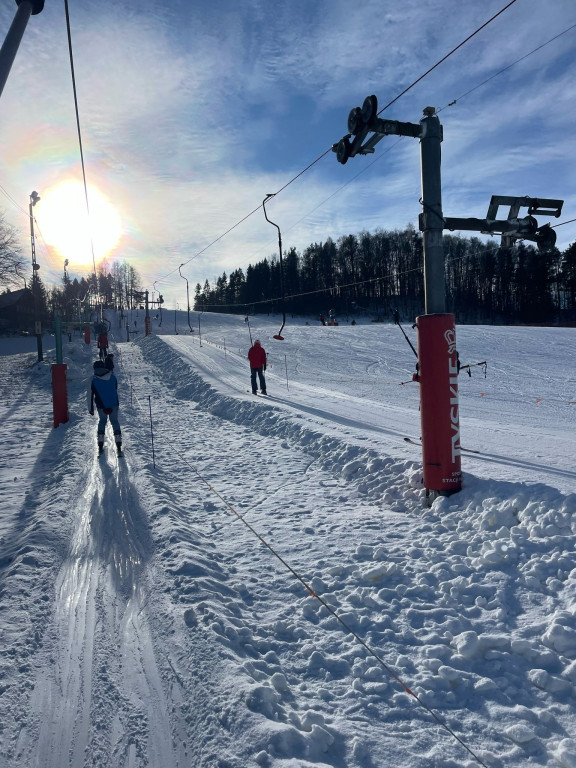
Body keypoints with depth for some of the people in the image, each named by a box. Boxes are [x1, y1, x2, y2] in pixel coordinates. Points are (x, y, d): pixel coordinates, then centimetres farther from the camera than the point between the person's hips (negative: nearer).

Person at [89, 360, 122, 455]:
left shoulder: (94, 380, -9)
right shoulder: (112, 377, -3)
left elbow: (91, 395, -6)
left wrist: (91, 408, 1)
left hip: (101, 406, -1)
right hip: (114, 404, 1)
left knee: (102, 421, 18)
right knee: (115, 422, 12)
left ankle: (100, 445, 14)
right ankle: (118, 445, 6)